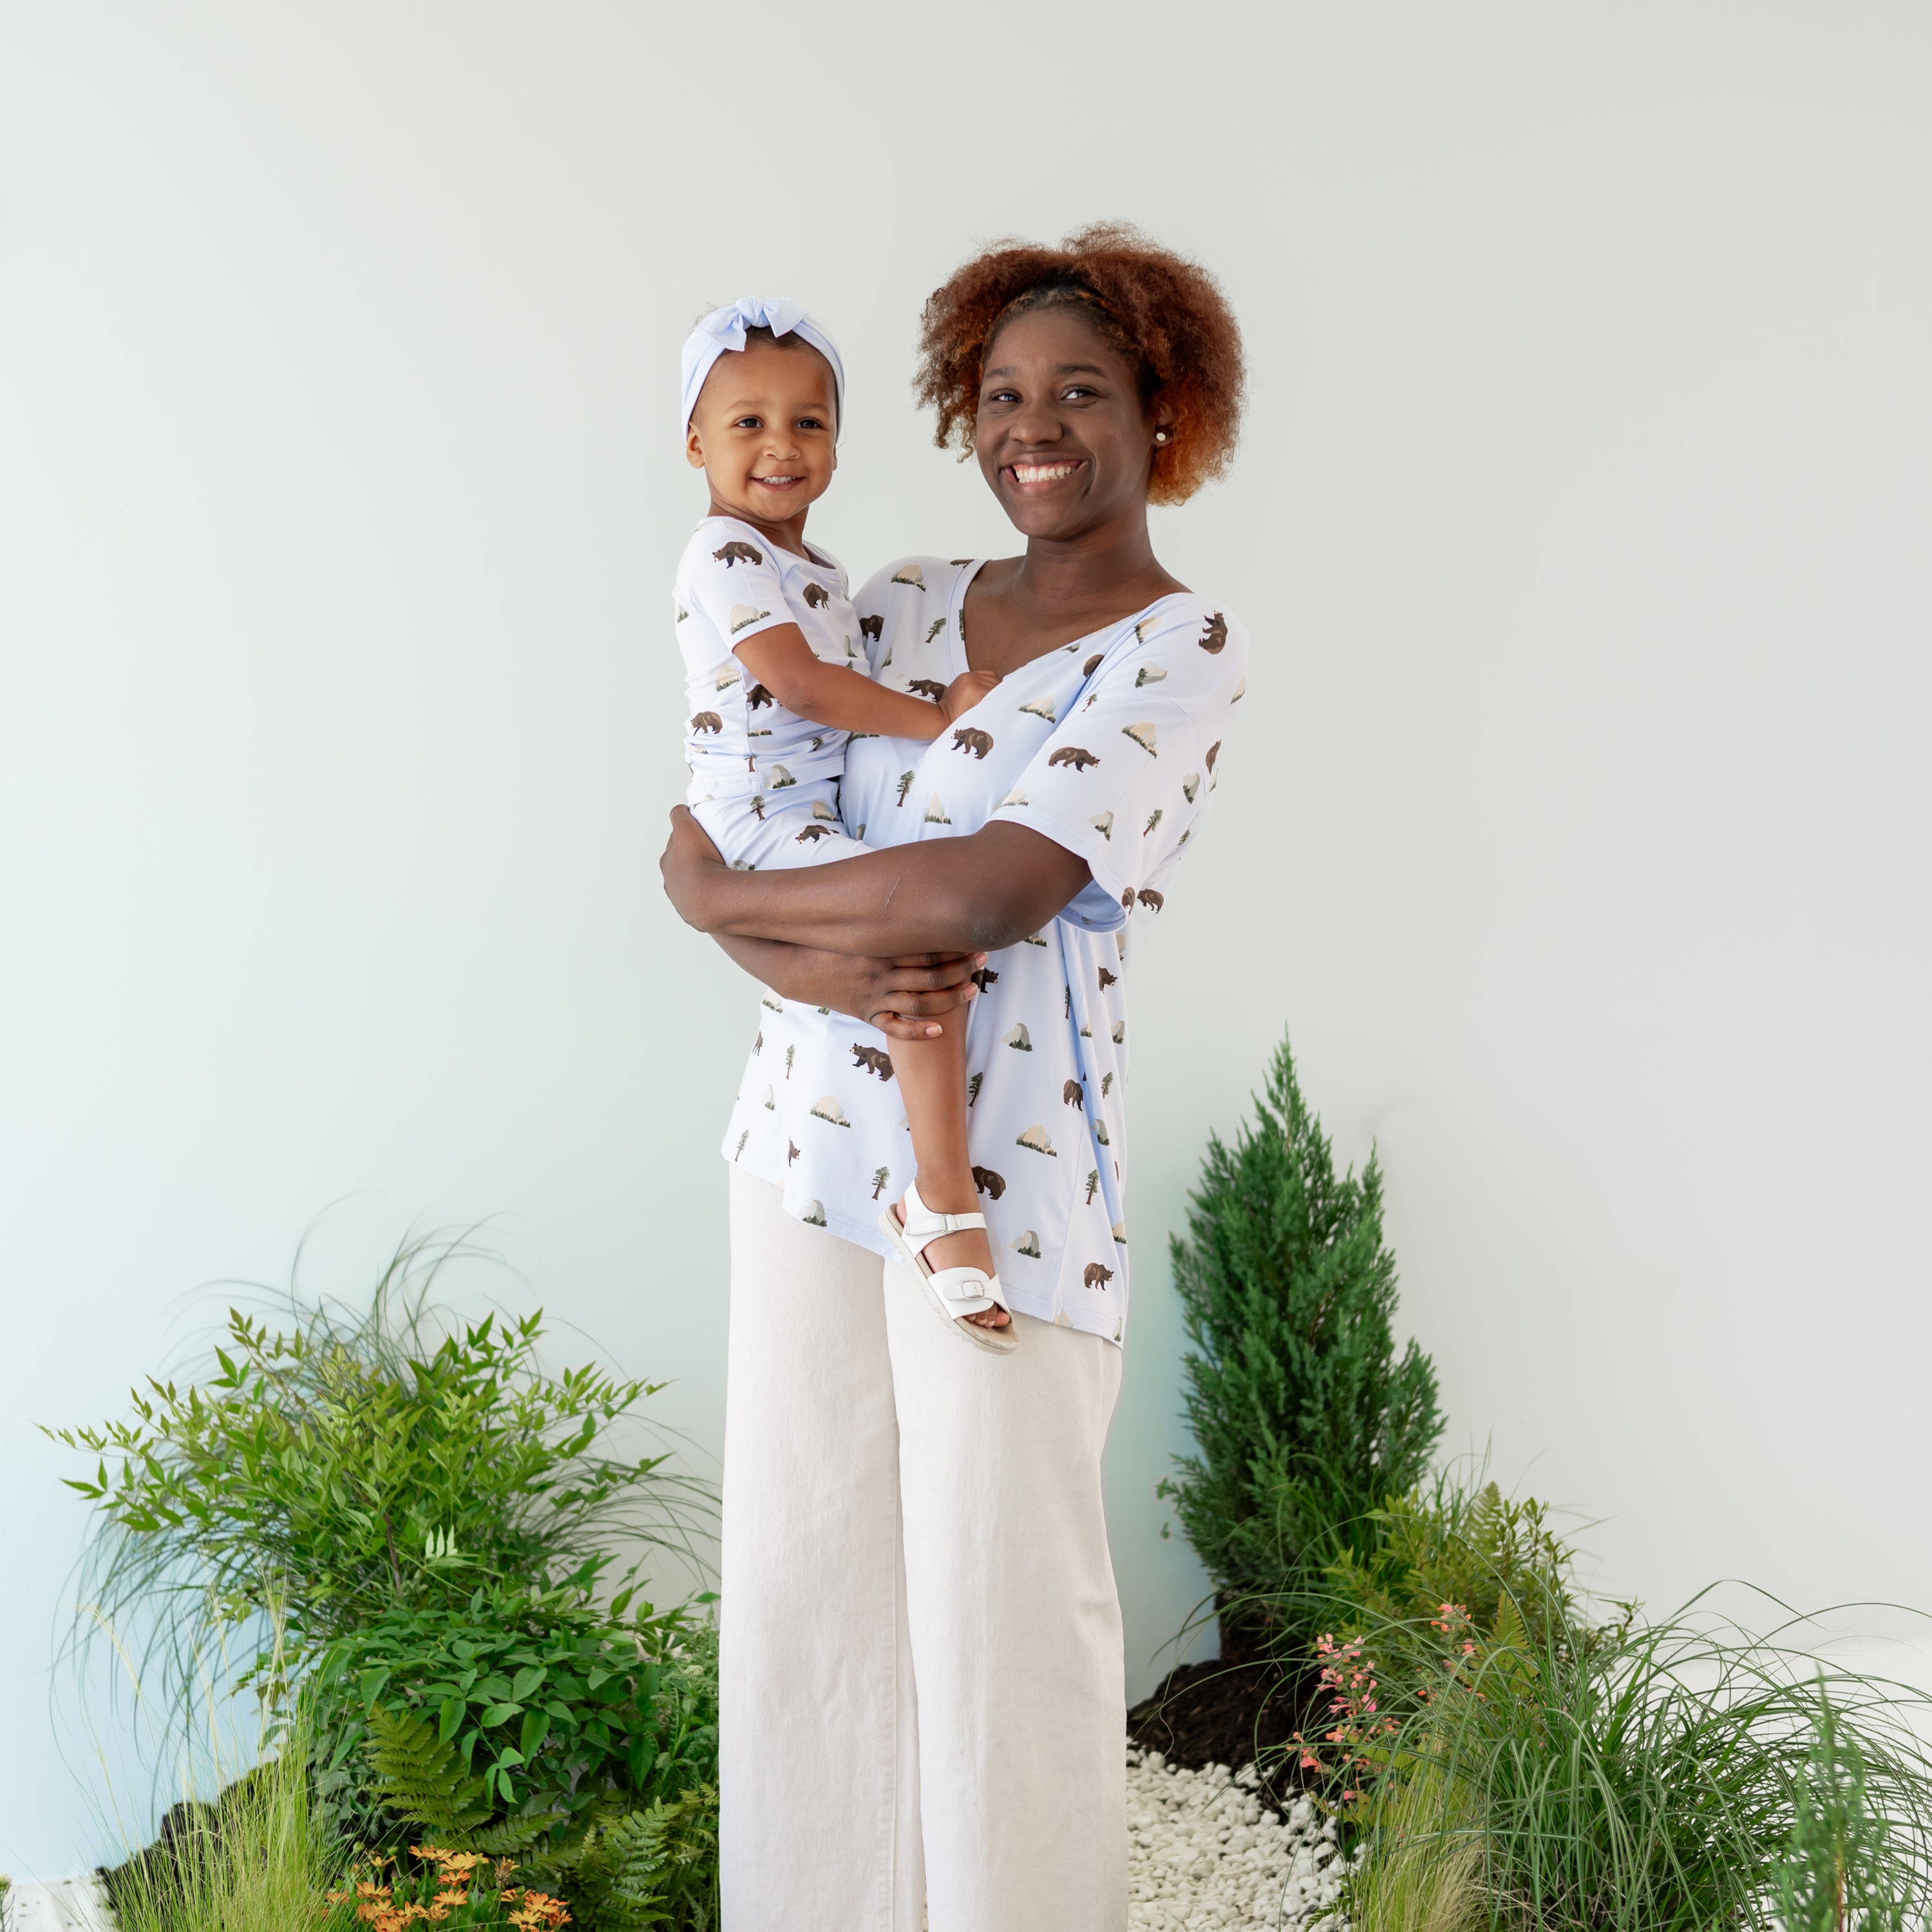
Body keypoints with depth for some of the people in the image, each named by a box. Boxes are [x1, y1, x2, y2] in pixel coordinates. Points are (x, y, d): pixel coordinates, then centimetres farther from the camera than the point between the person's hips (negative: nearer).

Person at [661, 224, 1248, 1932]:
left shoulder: (1183, 648, -9)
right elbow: (720, 827, 5)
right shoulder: (905, 604, 10)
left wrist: (721, 891, -8)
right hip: (813, 1127, 6)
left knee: (1005, 1604, 4)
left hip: (1008, 1169, -6)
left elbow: (983, 898, -21)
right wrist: (819, 964, -16)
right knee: (801, 1572, 13)